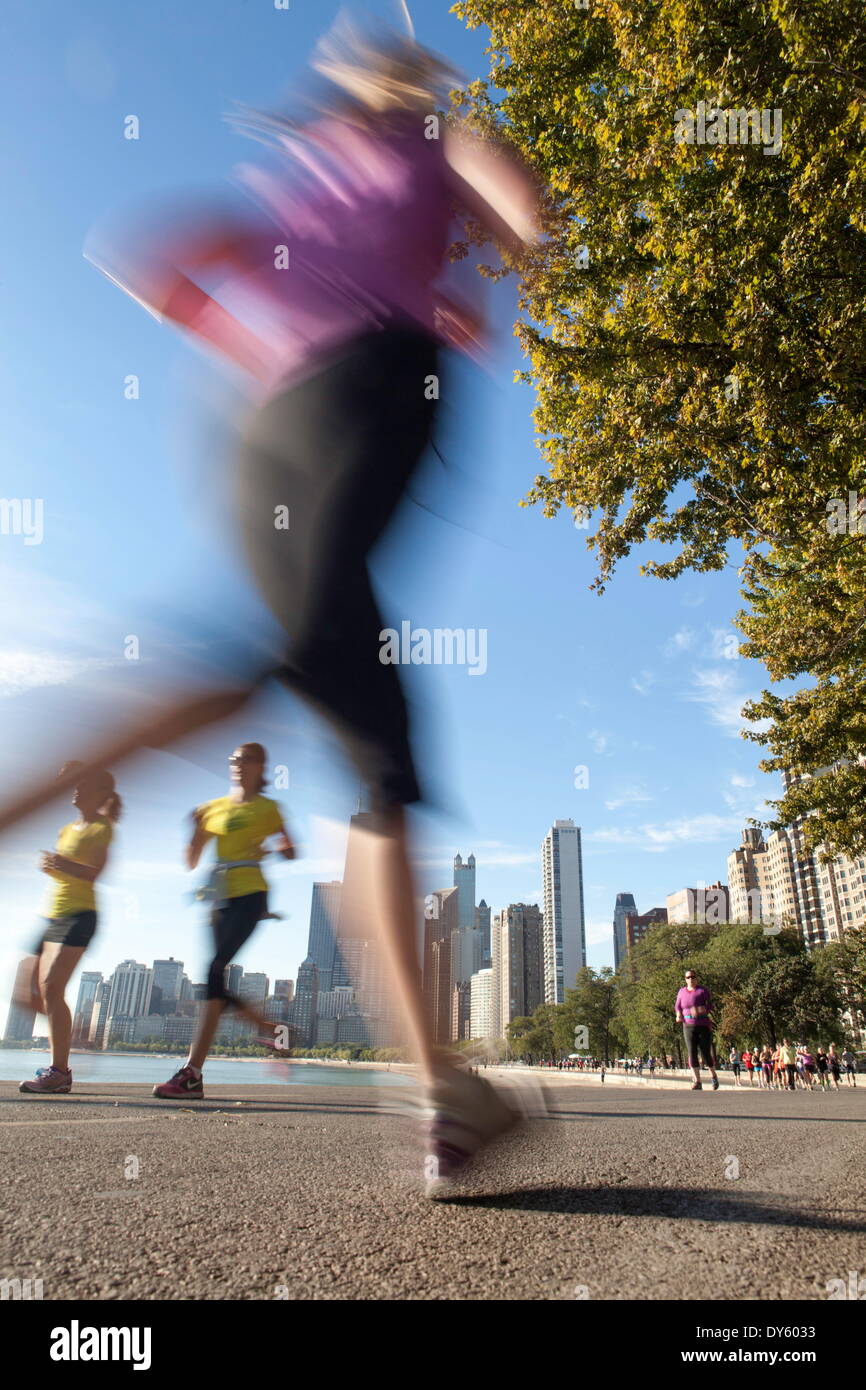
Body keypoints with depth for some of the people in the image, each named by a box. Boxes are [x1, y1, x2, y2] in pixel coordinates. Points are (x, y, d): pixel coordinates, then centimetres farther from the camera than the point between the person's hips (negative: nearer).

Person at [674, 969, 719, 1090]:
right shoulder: (682, 991, 7)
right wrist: (678, 1015, -4)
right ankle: (698, 1083, -5)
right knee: (692, 1054, -8)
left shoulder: (703, 991, -5)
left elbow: (709, 1006, -11)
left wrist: (702, 1010, -32)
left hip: (704, 1026, -3)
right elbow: (677, 1006, 16)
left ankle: (714, 1076, 29)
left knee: (706, 1054, 0)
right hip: (688, 1027, 3)